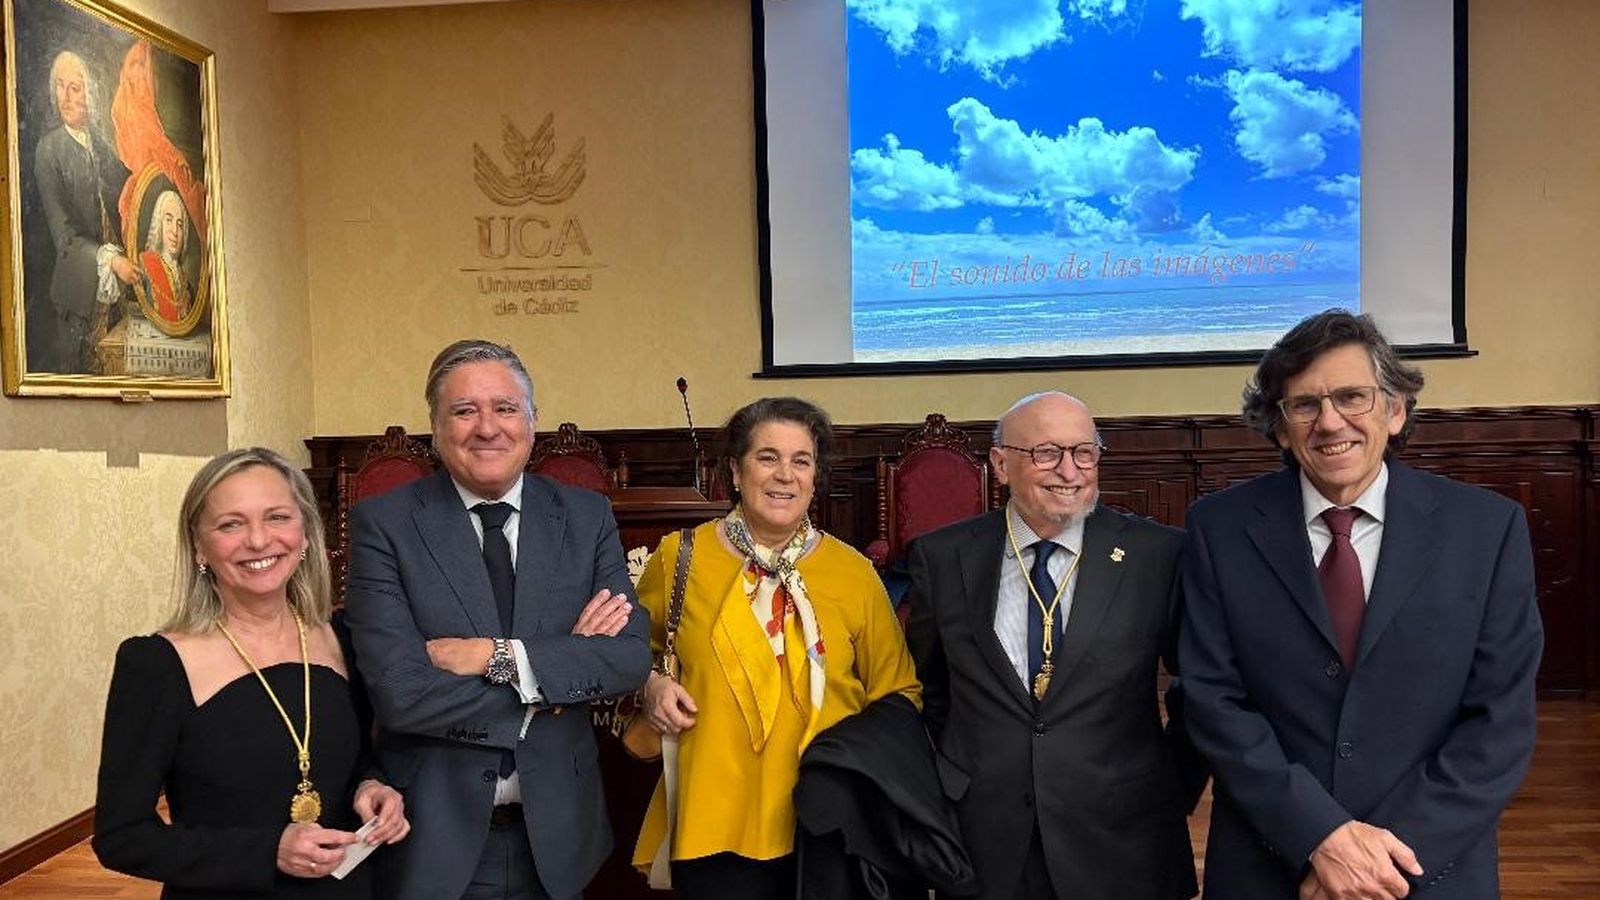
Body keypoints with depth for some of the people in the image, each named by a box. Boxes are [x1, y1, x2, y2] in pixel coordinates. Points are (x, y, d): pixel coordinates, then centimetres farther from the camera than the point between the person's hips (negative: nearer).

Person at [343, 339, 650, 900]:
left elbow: (632, 657, -8)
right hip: (433, 836, -2)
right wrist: (563, 665, -14)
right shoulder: (382, 524, -9)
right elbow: (400, 693, -18)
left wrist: (500, 658, -19)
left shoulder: (587, 517, -1)